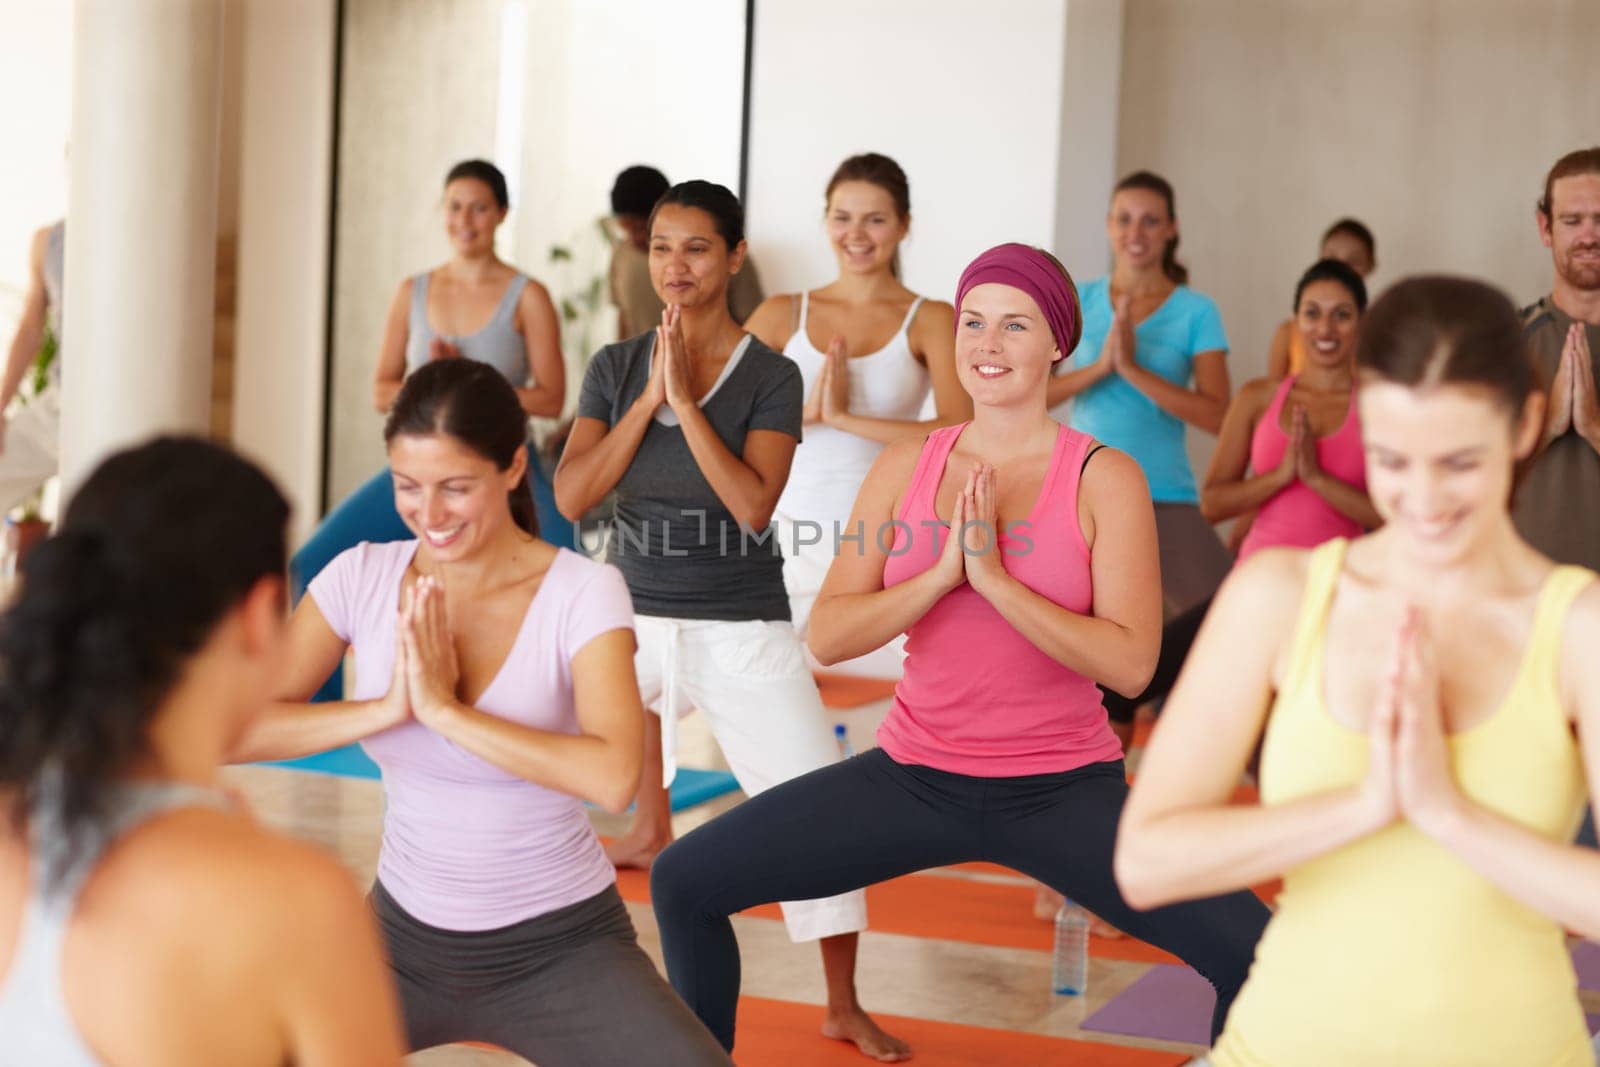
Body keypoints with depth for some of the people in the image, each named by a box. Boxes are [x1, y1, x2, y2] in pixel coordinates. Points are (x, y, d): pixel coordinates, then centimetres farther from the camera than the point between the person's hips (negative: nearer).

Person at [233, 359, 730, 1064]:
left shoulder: (584, 594, -15)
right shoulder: (361, 578, -5)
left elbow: (613, 779, -30)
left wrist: (442, 708, -27)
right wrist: (386, 708, -24)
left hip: (560, 946, -3)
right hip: (403, 937, 4)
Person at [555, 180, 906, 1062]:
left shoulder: (770, 377, -6)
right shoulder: (615, 369, 2)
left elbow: (753, 507, -18)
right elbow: (571, 497, -8)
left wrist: (685, 400, -21)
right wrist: (648, 401, -15)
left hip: (743, 628, -3)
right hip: (634, 616, 3)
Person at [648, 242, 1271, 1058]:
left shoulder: (1103, 478, -7)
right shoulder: (906, 465, 2)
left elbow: (1130, 664, -17)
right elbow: (826, 637, -4)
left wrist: (996, 578, -22)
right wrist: (941, 573, -18)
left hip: (1062, 789, -3)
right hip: (914, 776, 3)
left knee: (1256, 953, -22)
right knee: (684, 882, -1)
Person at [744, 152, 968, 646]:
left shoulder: (928, 321, 1)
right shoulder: (783, 315, 8)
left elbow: (959, 433, -14)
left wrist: (846, 417, -17)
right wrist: (805, 412, -16)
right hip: (789, 531, 2)